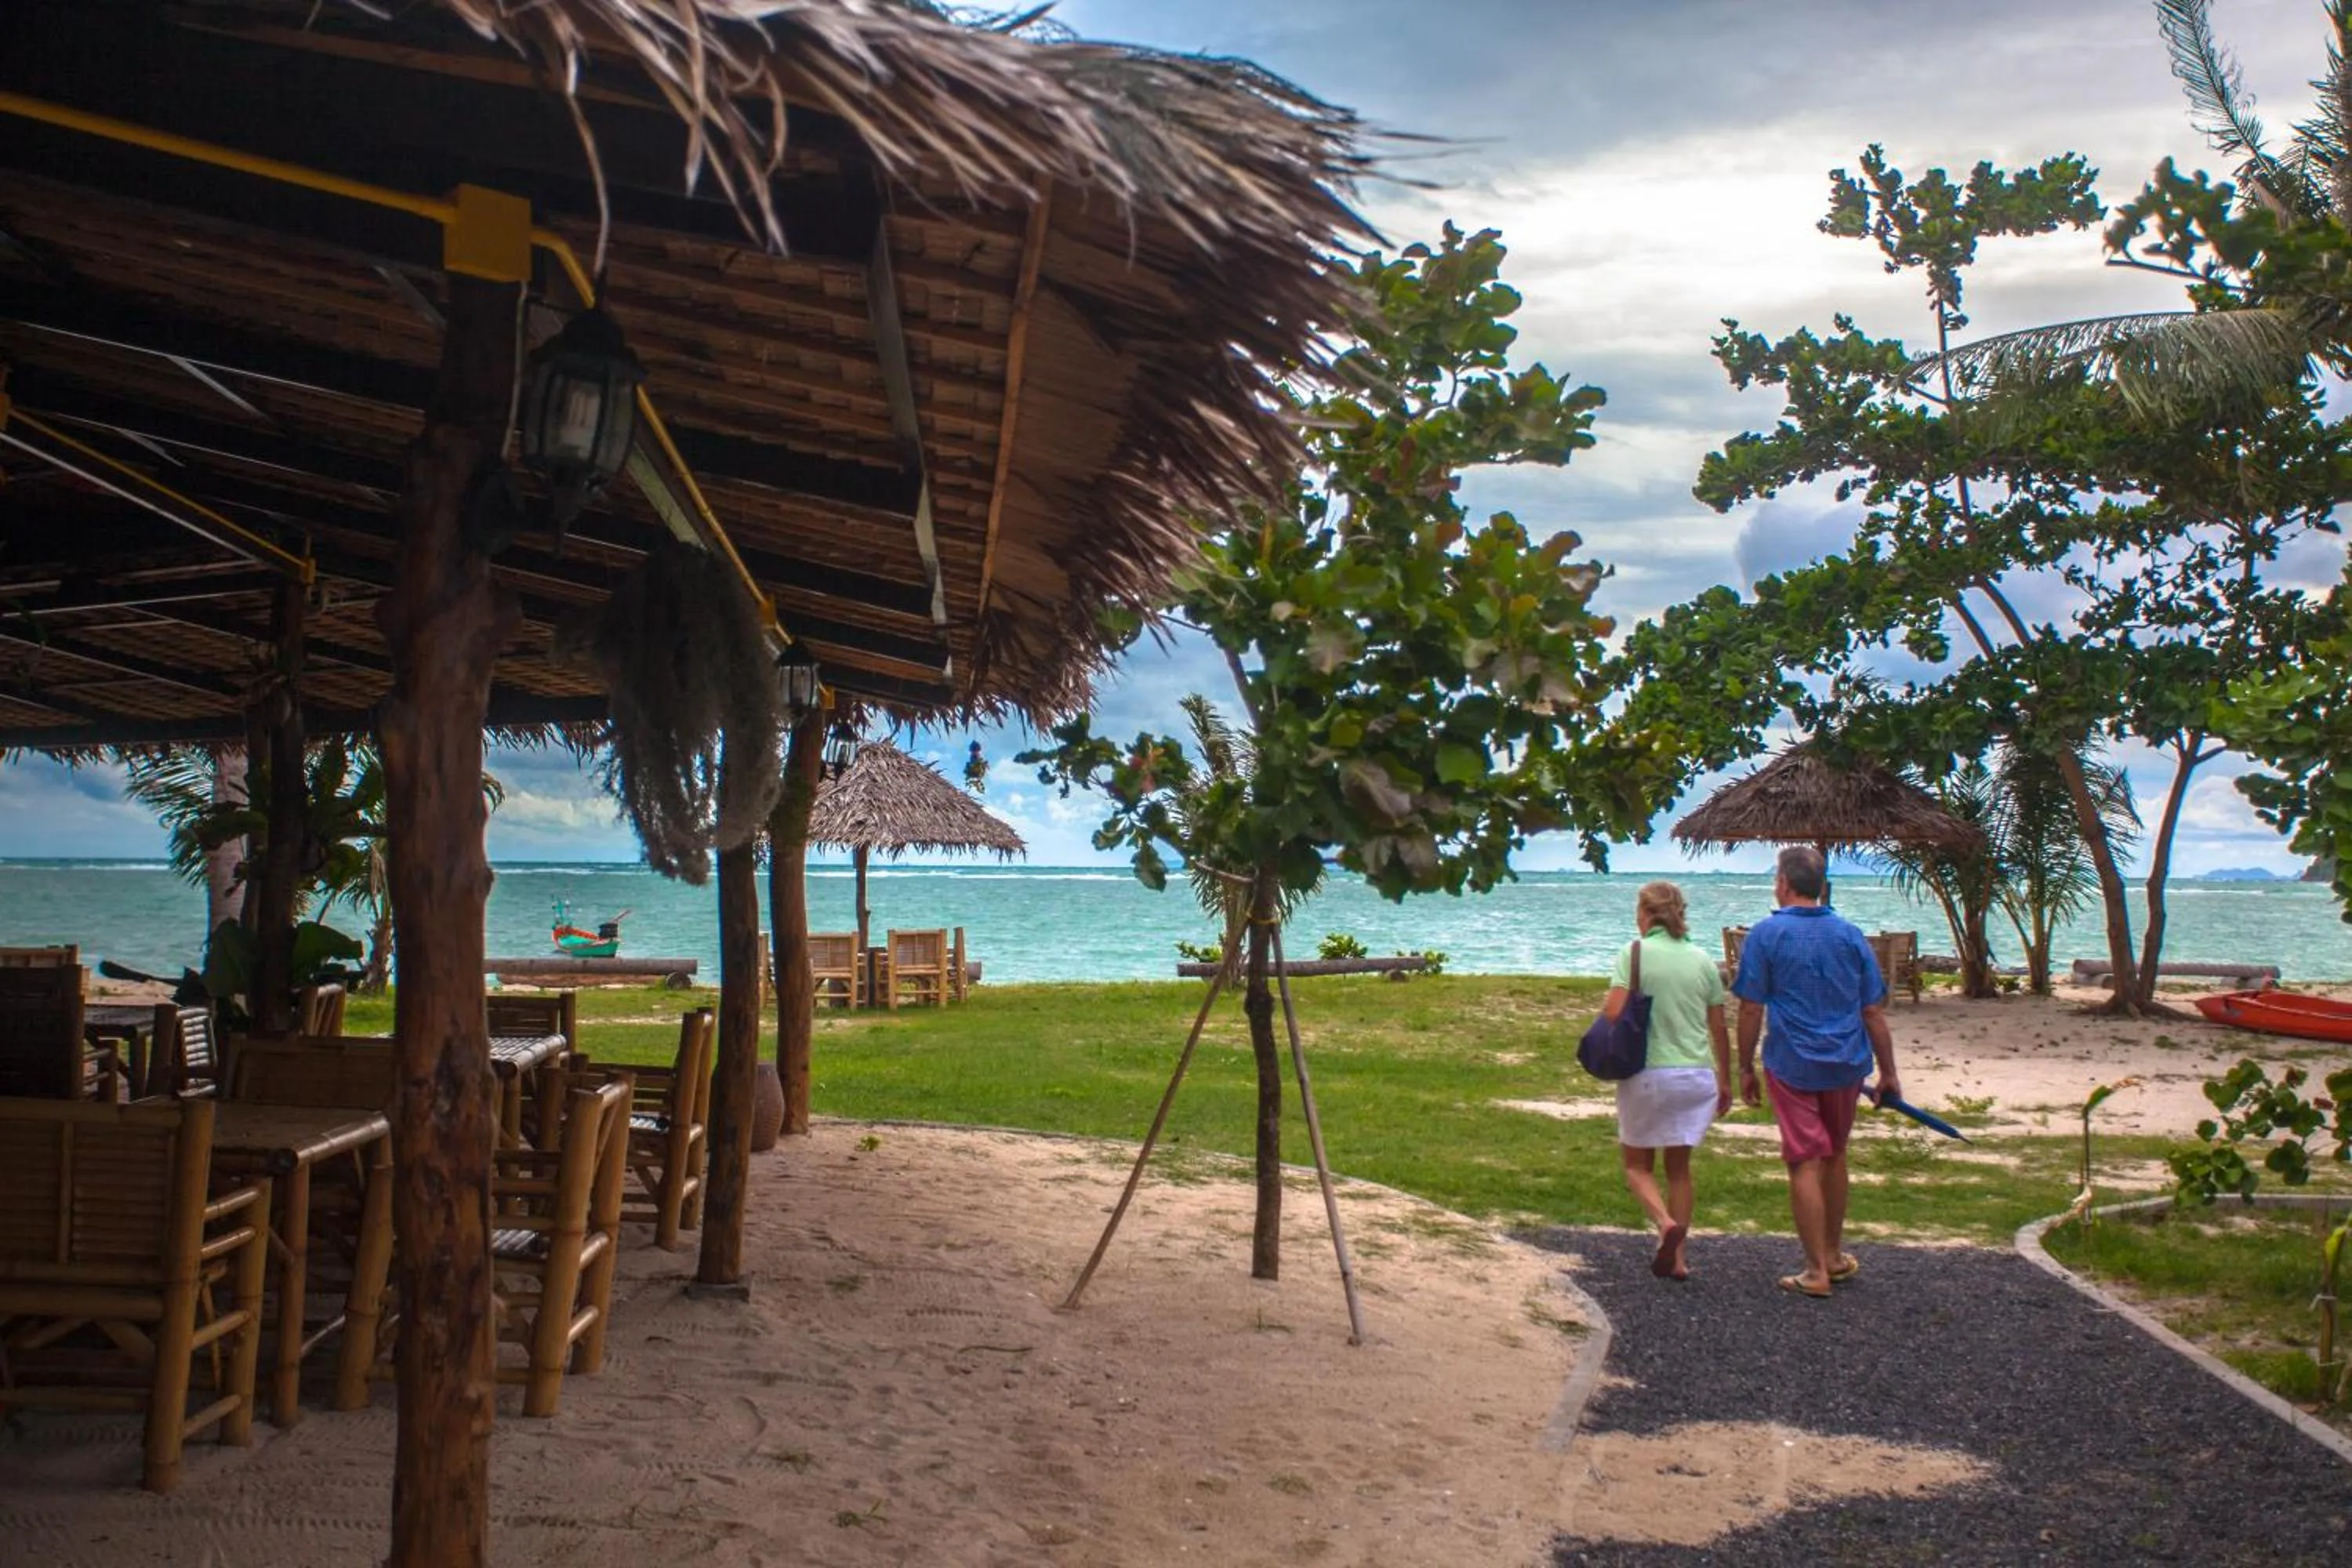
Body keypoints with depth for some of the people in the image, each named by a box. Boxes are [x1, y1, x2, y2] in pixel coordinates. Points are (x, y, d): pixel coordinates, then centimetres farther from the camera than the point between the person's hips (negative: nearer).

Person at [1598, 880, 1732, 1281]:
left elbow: (1613, 1012, -18)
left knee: (1637, 1163, 11)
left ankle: (1667, 1224, -14)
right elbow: (1719, 1029, 8)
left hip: (1649, 1074, -4)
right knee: (1679, 1165, 16)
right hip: (1698, 1075, 4)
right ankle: (1678, 1257, 16)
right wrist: (1725, 1082, 19)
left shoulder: (1635, 954, -7)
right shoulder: (1702, 960, 5)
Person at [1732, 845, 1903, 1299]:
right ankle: (1834, 1255, 31)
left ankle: (1817, 1271, 3)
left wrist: (1746, 1067, 2)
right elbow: (1874, 1012, 5)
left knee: (1805, 1164, 0)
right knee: (1834, 1157, 20)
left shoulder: (1766, 934, -7)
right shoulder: (1849, 934, 4)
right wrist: (1888, 1073, 11)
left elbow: (1751, 1010, -8)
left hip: (1793, 1065, -4)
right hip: (1846, 1063, 4)